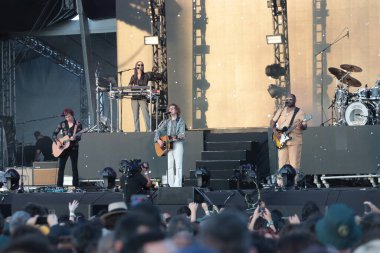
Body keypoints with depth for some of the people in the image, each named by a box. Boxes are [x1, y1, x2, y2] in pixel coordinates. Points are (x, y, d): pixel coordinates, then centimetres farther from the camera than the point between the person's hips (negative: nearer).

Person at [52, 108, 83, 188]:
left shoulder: (78, 124, -4)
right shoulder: (63, 124, 3)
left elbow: (79, 137, -9)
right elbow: (54, 134, 4)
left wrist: (74, 138, -31)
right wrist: (57, 142, -11)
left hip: (73, 148, -2)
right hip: (63, 148, 2)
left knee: (74, 167, 0)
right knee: (61, 167, -1)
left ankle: (75, 185, 4)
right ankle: (59, 185, 3)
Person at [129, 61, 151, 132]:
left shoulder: (145, 75, 5)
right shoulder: (133, 77, 15)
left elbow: (145, 85, -6)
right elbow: (129, 86, 12)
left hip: (142, 97, -4)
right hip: (134, 98, 4)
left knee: (146, 114, -13)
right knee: (135, 116, 2)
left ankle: (149, 130, -14)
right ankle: (137, 131, 5)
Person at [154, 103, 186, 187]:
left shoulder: (180, 121, 3)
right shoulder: (167, 122, 15)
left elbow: (182, 133, -8)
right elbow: (159, 131, 12)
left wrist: (177, 137, -28)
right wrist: (158, 140, -5)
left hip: (178, 144, -5)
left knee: (178, 165, -10)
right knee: (170, 166, 3)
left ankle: (178, 186, -13)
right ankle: (171, 185, 6)